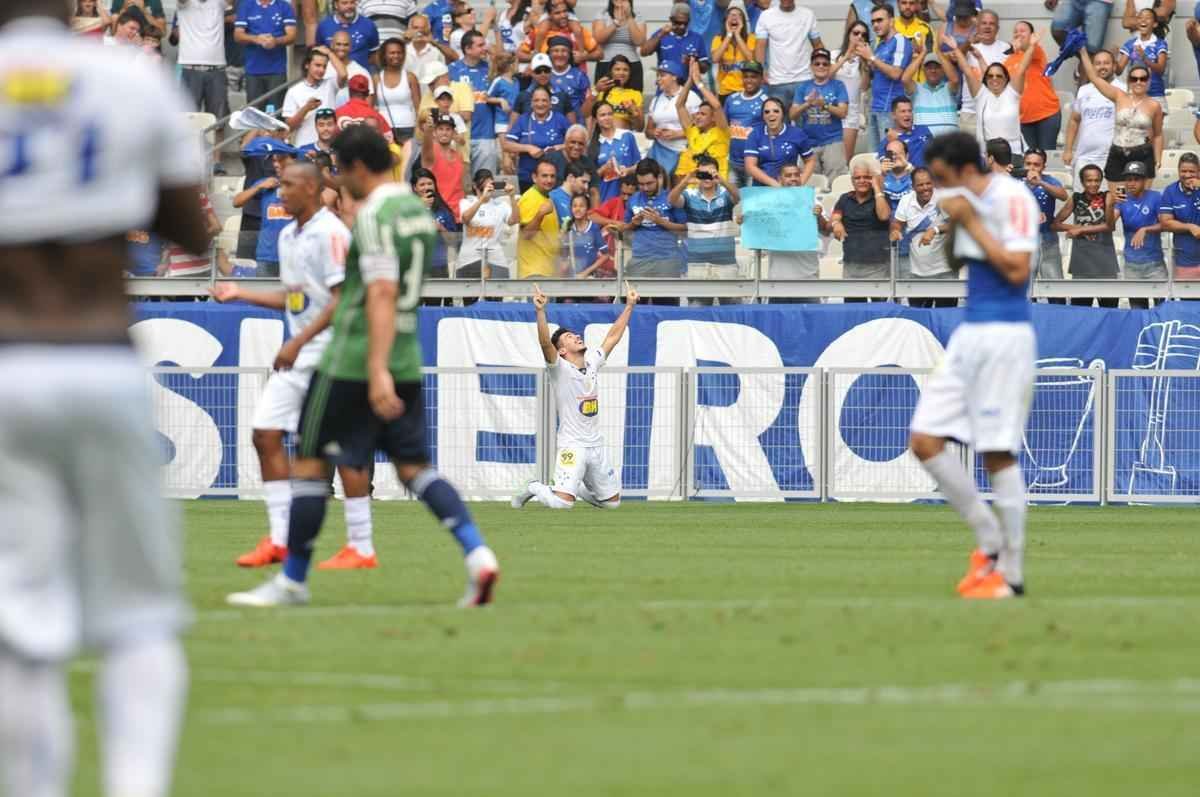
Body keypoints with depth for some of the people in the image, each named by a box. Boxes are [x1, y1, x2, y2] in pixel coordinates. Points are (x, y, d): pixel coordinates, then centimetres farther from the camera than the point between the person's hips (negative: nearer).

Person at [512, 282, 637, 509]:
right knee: (562, 503, -21)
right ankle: (534, 490, 10)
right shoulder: (560, 368, -8)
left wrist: (629, 306, 18)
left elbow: (613, 336, 18)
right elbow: (545, 343, -24)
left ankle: (578, 488, 37)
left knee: (612, 502, 13)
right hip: (571, 445, -7)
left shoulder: (593, 362, 10)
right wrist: (540, 312, -37)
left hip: (596, 446, 7)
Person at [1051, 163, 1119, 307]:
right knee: (1080, 307, 2)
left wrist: (1081, 229, -14)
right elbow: (1056, 224, 5)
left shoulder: (1107, 197, -1)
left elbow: (1110, 225, -10)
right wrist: (1075, 227, -11)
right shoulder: (1076, 198, 5)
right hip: (1082, 262, 2)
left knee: (1109, 306, -2)